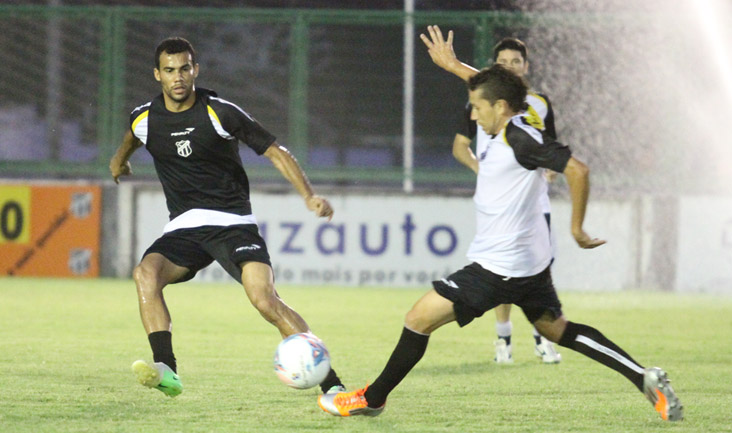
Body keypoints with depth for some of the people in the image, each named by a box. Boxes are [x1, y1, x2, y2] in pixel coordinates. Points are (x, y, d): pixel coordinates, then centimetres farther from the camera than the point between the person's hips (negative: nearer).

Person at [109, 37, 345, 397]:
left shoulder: (220, 113, -9)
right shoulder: (145, 119, 4)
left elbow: (275, 152, -5)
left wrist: (308, 196, -17)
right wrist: (120, 158, 51)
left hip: (233, 224, -4)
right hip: (183, 228, 4)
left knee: (265, 299, -24)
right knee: (146, 273, -28)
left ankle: (330, 384, -22)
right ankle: (165, 372, -36)